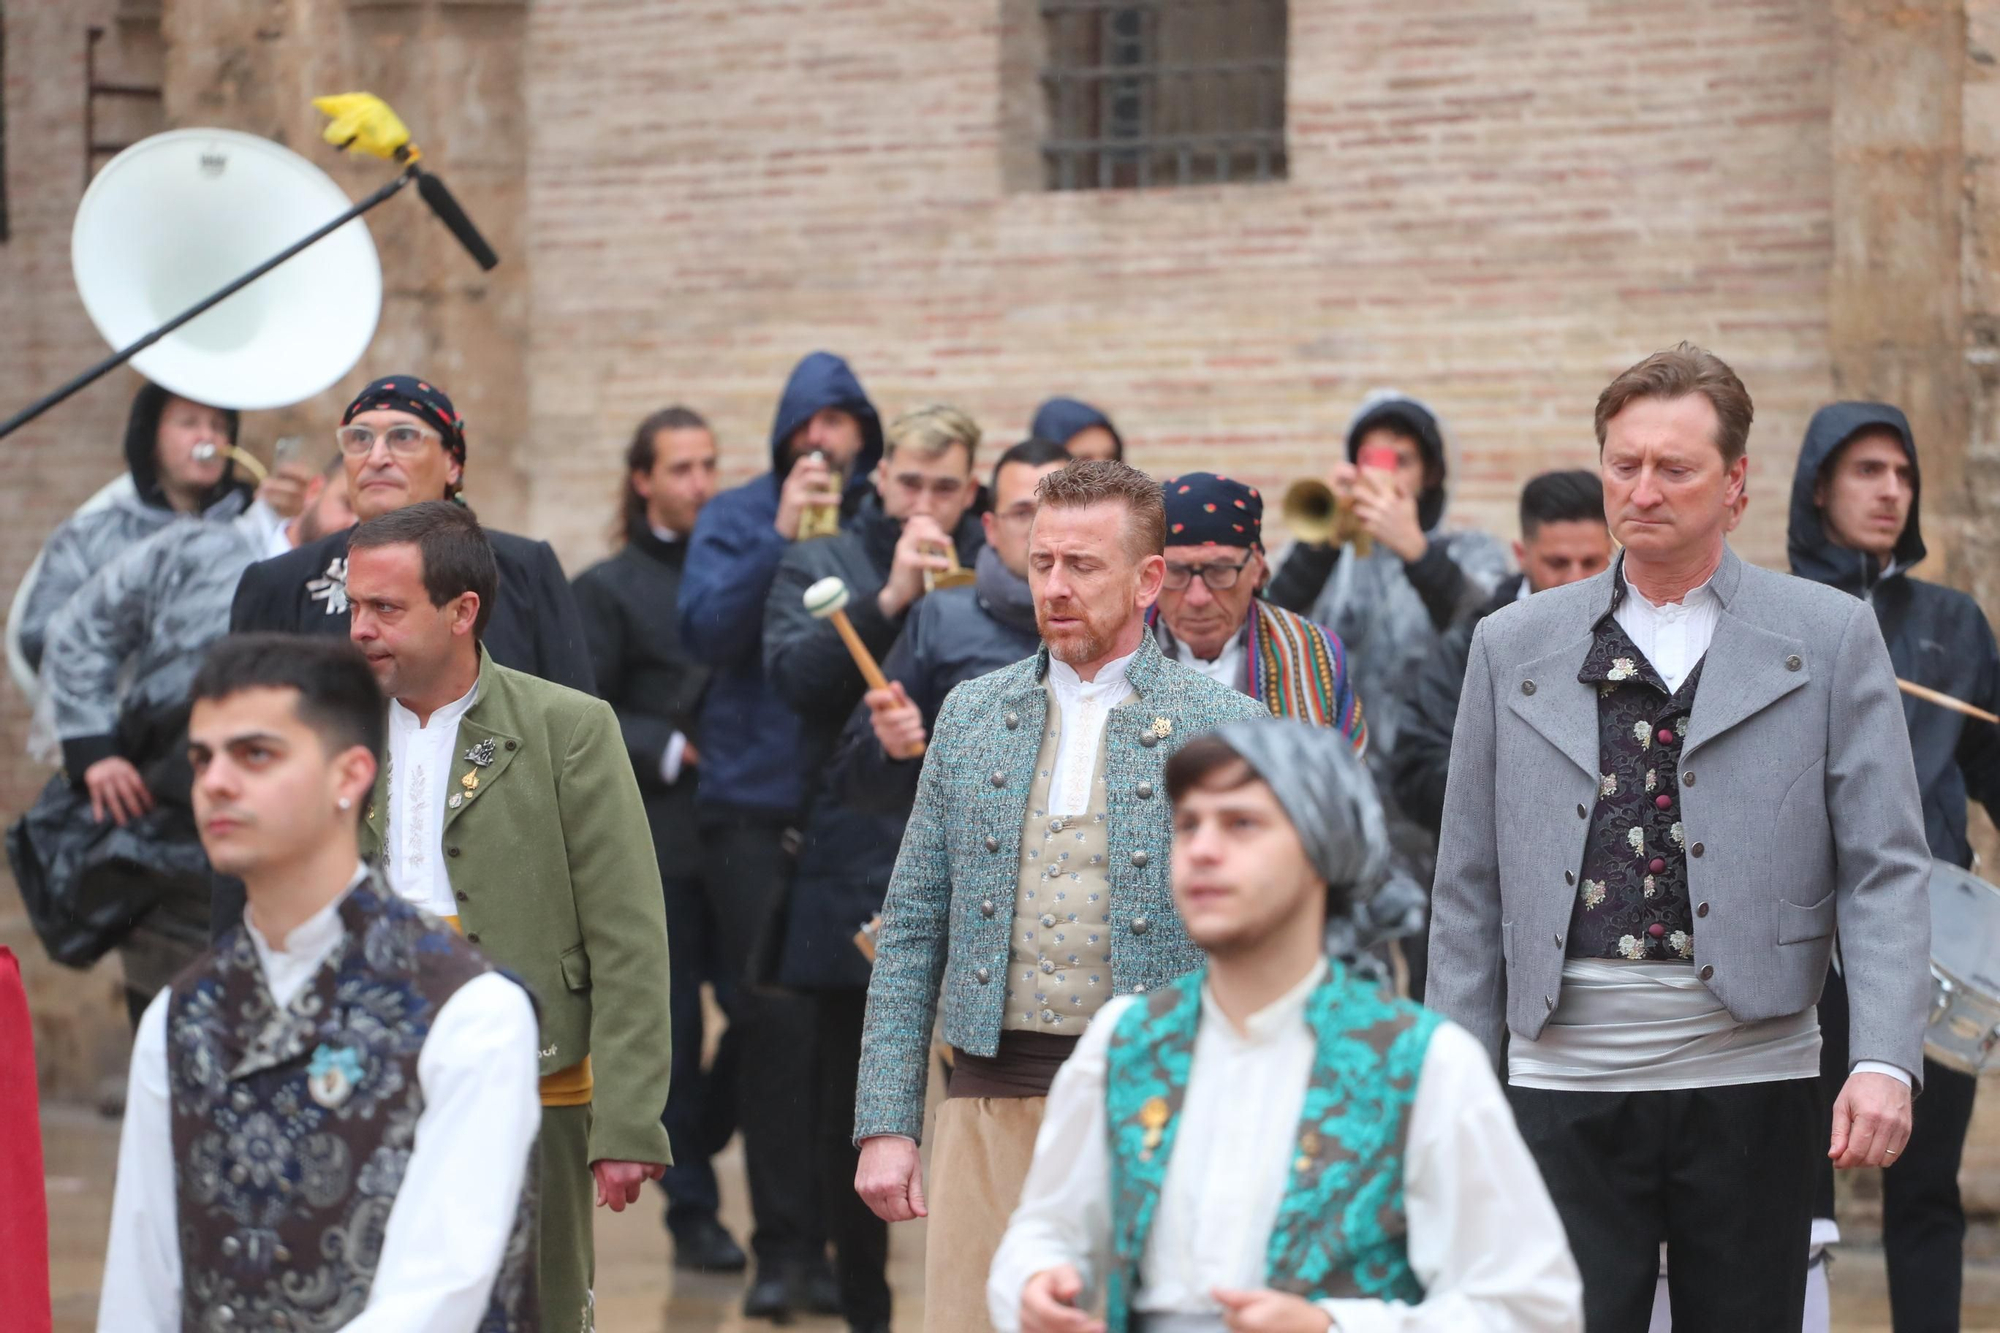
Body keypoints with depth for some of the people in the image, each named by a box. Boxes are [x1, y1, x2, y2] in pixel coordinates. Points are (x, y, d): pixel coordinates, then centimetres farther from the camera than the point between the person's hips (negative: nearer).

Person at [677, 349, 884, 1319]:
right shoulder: (738, 519, 6)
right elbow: (705, 629, -7)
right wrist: (783, 541, -14)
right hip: (756, 806, 0)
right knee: (775, 1025, -1)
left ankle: (846, 1238, 9)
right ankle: (783, 1245, 5)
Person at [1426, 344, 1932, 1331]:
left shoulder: (1830, 638, 5)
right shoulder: (1513, 647, 10)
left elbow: (1884, 870, -1)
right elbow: (1469, 887, 11)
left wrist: (1883, 1061, -13)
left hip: (1748, 1074, -1)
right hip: (1566, 1081, 1)